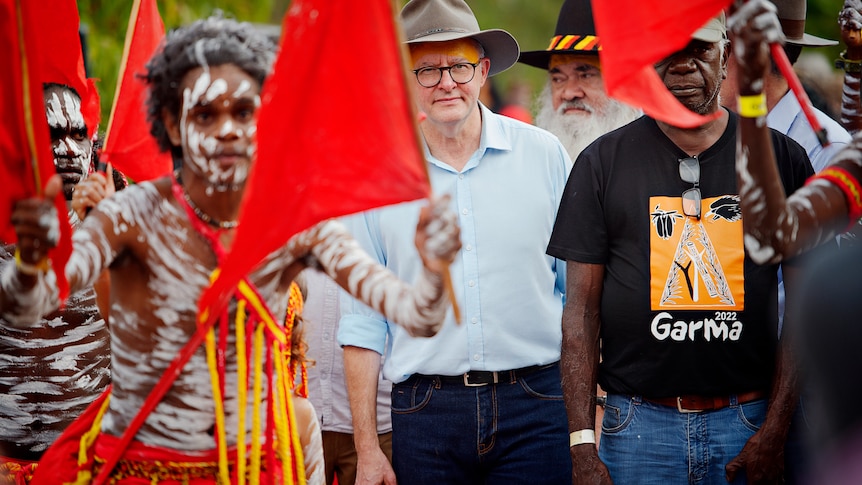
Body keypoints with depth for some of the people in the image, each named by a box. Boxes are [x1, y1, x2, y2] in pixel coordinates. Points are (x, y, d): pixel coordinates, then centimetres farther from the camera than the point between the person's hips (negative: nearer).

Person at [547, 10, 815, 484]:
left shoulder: (781, 157, 4)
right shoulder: (603, 162, 4)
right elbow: (582, 308, 2)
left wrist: (775, 432, -5)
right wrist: (582, 445, -5)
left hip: (749, 421, 0)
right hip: (638, 423, 0)